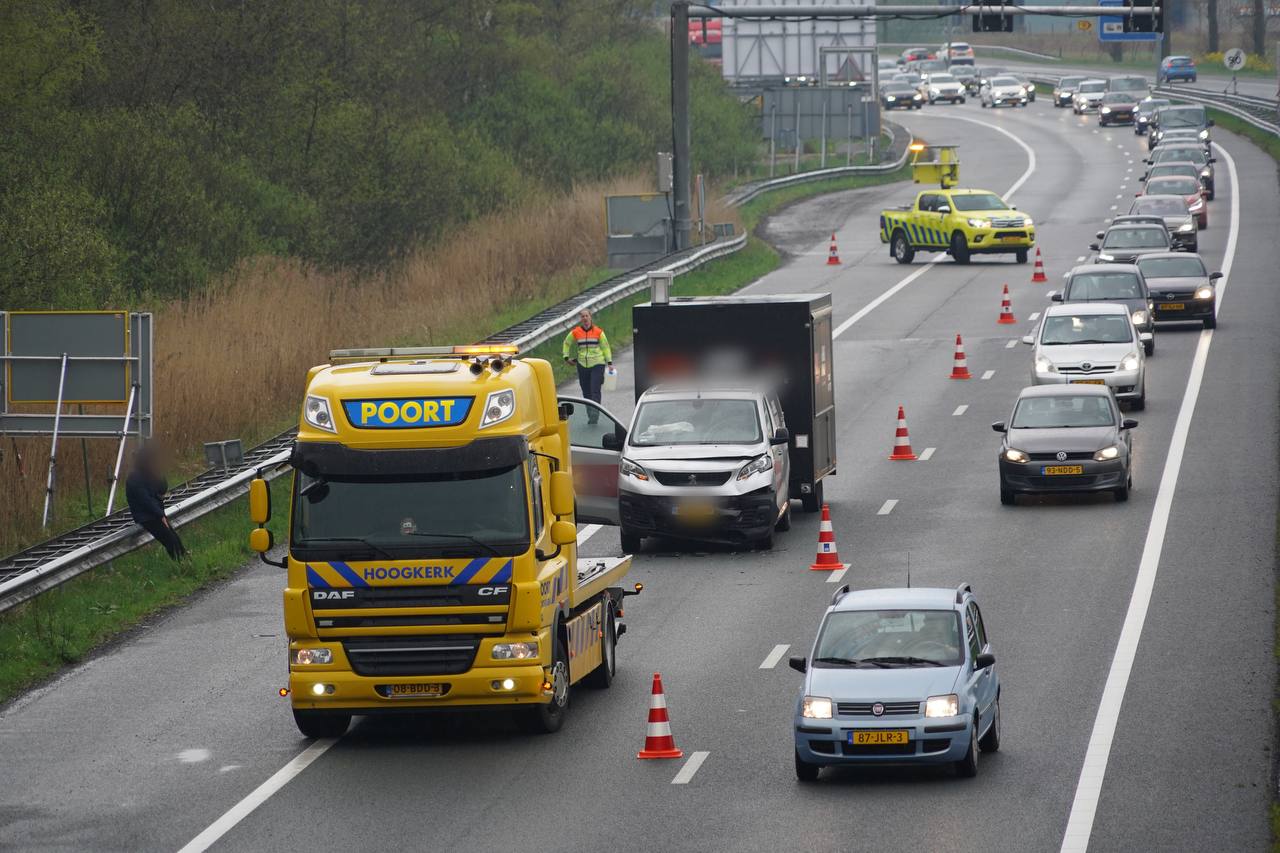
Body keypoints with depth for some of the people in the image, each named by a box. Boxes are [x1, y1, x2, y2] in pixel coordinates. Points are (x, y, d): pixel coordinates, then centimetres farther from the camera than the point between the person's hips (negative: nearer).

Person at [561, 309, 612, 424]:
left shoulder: (598, 331, -1)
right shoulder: (575, 332, 3)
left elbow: (605, 346, 7)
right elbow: (567, 343, 19)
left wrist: (609, 362, 3)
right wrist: (567, 357, 9)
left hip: (597, 364, -3)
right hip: (582, 365, 3)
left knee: (595, 390, -12)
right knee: (586, 392, 7)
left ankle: (595, 414, -15)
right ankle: (590, 415, 17)